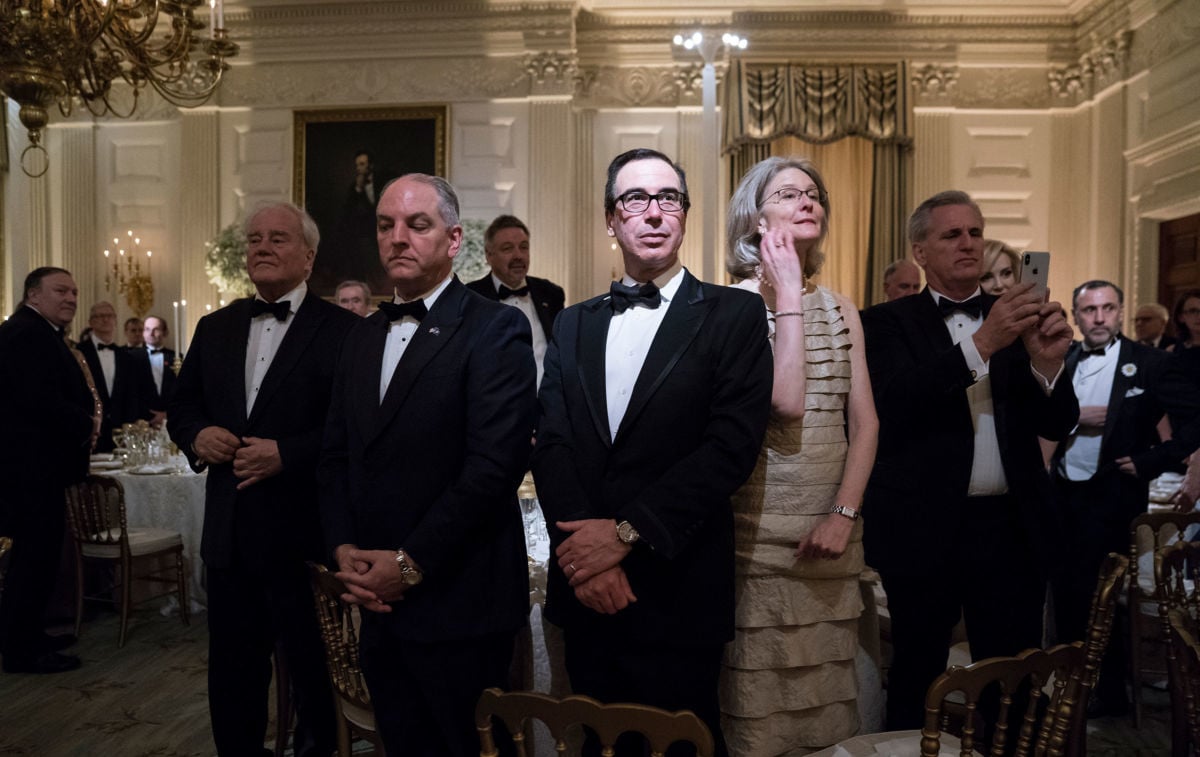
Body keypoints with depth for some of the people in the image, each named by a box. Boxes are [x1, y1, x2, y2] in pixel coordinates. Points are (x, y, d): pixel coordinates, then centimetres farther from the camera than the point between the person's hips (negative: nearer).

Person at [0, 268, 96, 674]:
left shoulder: (42, 335, 18)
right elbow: (38, 399, -26)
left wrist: (84, 421, 2)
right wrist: (86, 424, -13)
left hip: (39, 463, 11)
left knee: (37, 553, 18)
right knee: (35, 554, -4)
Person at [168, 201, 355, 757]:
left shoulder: (341, 329, -8)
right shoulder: (215, 328, 11)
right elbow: (181, 405, 16)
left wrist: (286, 454, -22)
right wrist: (197, 434, -5)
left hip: (304, 533, -5)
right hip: (229, 533, 5)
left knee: (314, 668, 12)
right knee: (231, 673, 17)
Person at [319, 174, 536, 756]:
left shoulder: (494, 330, -9)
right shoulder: (363, 336, 13)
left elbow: (495, 465, -19)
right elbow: (336, 456, 13)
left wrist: (411, 563, -16)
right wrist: (345, 550, -2)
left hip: (458, 603, -6)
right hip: (379, 599, 6)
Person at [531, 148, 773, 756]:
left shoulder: (734, 314, -3)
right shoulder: (573, 324, 10)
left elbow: (733, 445, -13)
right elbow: (550, 445, 0)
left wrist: (626, 532, -18)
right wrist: (584, 549, -15)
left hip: (677, 594, -3)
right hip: (585, 589, 4)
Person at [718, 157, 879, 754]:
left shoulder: (841, 309, 11)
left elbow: (864, 422, 7)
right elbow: (785, 401, -19)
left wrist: (844, 514, -5)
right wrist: (787, 296, -13)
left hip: (832, 528, 5)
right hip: (761, 529, -5)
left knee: (828, 678, 12)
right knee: (761, 688, 4)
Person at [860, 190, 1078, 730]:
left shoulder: (1018, 317, 8)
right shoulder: (887, 322, -1)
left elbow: (1056, 424, 2)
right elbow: (894, 403, -18)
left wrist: (1047, 362, -18)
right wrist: (983, 343, -25)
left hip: (1012, 528, 3)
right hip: (925, 529, -3)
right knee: (917, 678, 12)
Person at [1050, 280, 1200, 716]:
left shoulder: (1151, 364, -7)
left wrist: (1149, 462, -12)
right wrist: (1074, 417, -14)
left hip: (1112, 497, -4)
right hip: (1064, 494, 4)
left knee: (1097, 597, 4)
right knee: (1065, 593, 12)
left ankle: (1110, 693, 23)